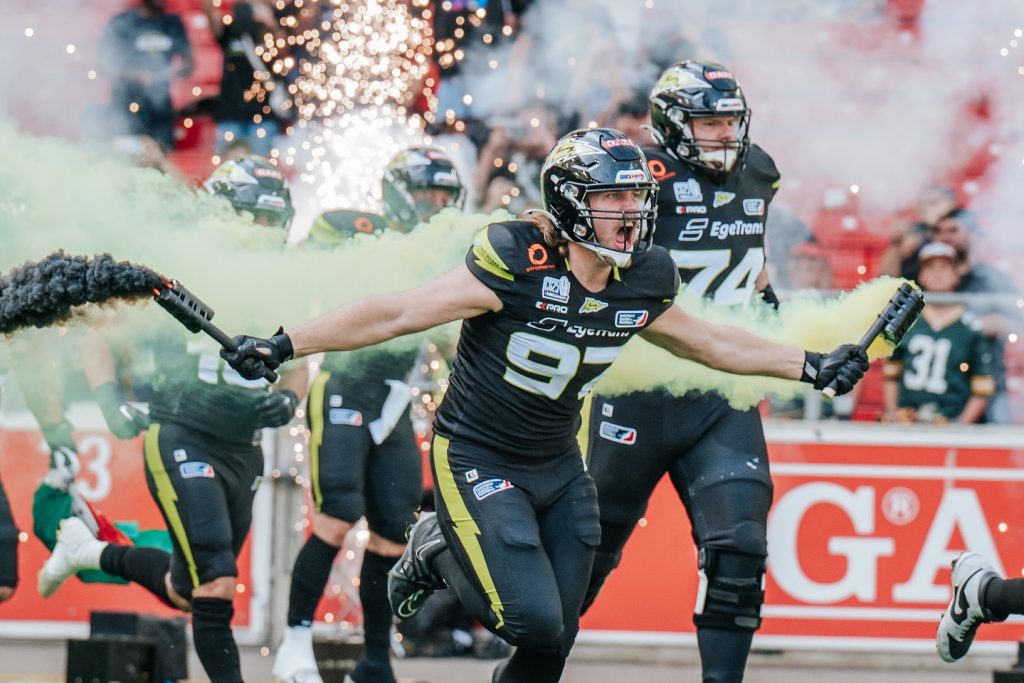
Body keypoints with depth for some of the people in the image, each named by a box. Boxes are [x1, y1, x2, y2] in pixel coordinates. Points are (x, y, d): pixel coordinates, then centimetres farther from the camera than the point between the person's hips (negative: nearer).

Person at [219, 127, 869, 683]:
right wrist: (283, 346, -26)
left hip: (558, 466, 6)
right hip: (477, 458, -6)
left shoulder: (643, 280, -3)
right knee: (532, 621, -18)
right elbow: (399, 314, -21)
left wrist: (812, 366, 20)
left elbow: (706, 341, 17)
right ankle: (437, 550, 12)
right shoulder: (518, 262, -22)